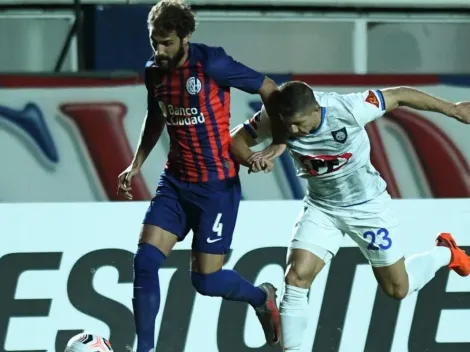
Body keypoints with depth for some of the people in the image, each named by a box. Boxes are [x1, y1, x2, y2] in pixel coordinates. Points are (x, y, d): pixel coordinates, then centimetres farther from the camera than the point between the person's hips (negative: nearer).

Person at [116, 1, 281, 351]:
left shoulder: (211, 64, -18)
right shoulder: (154, 72, 2)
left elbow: (270, 91, -11)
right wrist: (137, 164, 13)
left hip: (217, 184, -6)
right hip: (175, 181, 6)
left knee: (207, 280, -3)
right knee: (145, 261, -9)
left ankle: (263, 298, 28)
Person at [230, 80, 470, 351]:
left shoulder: (347, 110, -33)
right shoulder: (276, 118, -24)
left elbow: (399, 96, -20)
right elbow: (236, 139, -12)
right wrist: (251, 159, -36)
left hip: (367, 205, -2)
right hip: (321, 208, 2)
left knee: (398, 289, 13)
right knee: (296, 277, -18)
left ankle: (445, 253, 43)